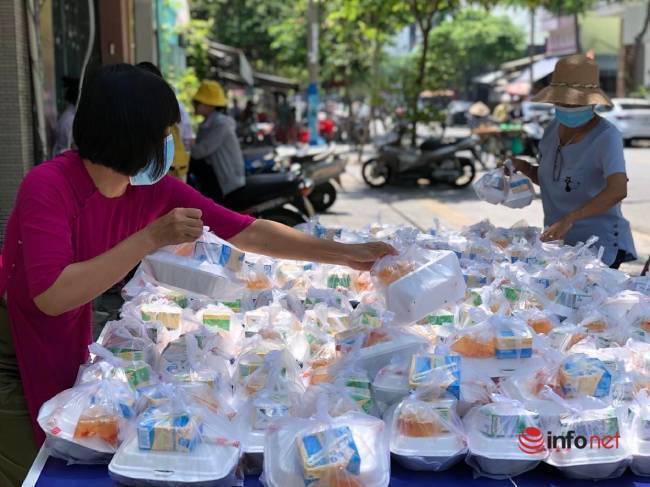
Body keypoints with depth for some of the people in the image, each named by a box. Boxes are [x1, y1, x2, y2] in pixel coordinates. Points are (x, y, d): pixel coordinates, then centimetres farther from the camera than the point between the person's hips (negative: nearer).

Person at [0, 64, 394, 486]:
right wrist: (152, 238, -37)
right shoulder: (48, 186, -28)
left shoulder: (156, 190, -10)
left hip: (64, 351, 6)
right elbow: (52, 296, -36)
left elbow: (249, 233, -8)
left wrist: (347, 254, -11)